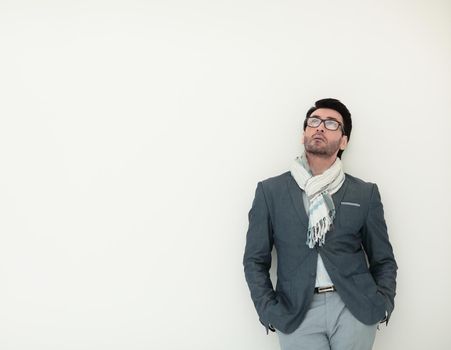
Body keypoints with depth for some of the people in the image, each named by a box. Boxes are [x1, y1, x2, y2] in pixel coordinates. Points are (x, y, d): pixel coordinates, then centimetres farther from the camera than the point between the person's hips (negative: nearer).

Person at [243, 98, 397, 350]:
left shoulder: (365, 193, 6)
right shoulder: (270, 191, 3)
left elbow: (383, 260, 11)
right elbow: (255, 260, 4)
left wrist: (383, 305, -3)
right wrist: (270, 312, -6)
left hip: (356, 310, 1)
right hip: (297, 313, -1)